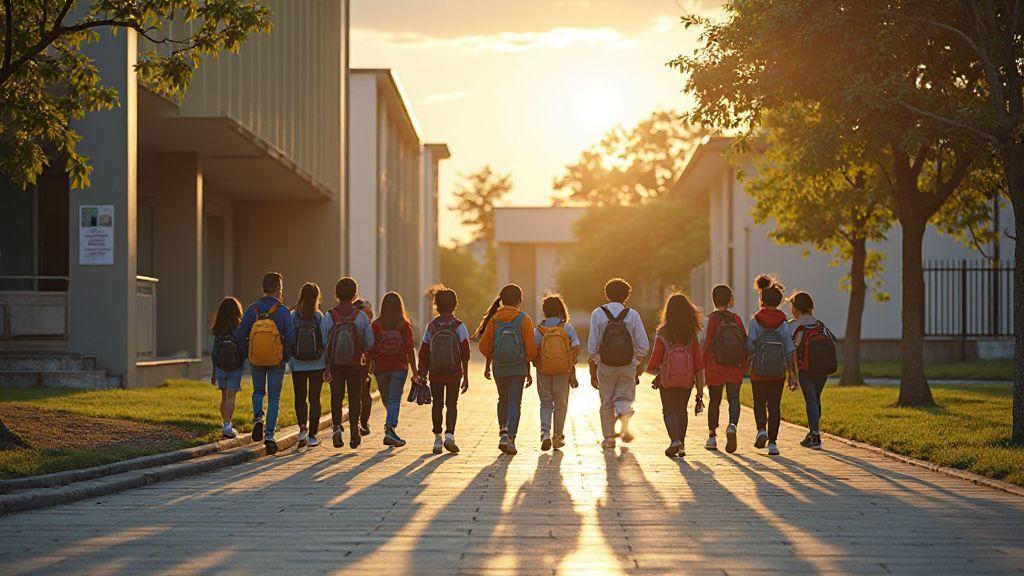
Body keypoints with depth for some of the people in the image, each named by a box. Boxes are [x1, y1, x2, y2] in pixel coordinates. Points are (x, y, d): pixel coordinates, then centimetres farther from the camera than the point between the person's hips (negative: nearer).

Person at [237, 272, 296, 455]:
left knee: (258, 391, 25)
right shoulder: (283, 311, -12)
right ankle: (269, 435, -1)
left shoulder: (252, 309, -5)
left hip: (256, 359, 2)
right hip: (277, 361, -2)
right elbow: (291, 339, -16)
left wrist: (248, 354, 9)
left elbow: (240, 335, -6)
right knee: (274, 398, 7)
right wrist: (285, 356, 2)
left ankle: (258, 418, 1)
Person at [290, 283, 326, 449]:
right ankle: (312, 435, 8)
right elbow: (325, 340, -7)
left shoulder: (292, 316, -5)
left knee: (300, 398, 11)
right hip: (317, 365, 0)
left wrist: (288, 357, 10)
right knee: (314, 399, 8)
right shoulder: (319, 316, -7)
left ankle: (302, 427, -11)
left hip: (298, 365, 0)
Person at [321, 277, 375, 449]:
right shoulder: (361, 317, -8)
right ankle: (354, 425, -1)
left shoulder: (328, 317, -7)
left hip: (335, 364, 0)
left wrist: (326, 366, 7)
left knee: (336, 398, 9)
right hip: (356, 364, 0)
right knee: (355, 398, 11)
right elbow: (370, 343, -2)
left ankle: (336, 426, -7)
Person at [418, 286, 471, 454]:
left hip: (435, 373, 1)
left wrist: (422, 375, 9)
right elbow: (465, 354, -6)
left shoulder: (431, 326, 0)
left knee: (437, 405, 11)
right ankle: (449, 435, -13)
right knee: (452, 404, 5)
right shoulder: (459, 326, -5)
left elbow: (423, 353, 2)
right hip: (454, 373, -1)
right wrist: (465, 377, -1)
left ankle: (437, 440, 12)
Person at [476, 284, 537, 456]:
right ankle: (509, 437, -9)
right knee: (514, 403, 1)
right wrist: (529, 371, 6)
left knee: (503, 400, 22)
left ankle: (503, 432, 19)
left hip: (499, 369, 3)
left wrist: (488, 366, 18)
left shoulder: (494, 319, 0)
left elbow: (485, 346, 2)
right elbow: (531, 349, -6)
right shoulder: (523, 319, -6)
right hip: (518, 369, -3)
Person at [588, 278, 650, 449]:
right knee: (624, 398, 10)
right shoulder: (632, 315, -2)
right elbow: (643, 345, -4)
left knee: (607, 403, 12)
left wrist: (593, 370, 7)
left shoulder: (598, 313, -3)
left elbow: (592, 345, -5)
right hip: (628, 365, 0)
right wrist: (638, 363, 13)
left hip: (605, 366, 0)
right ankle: (625, 424, -18)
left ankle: (609, 437, 15)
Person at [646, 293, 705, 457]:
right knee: (681, 410, 16)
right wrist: (700, 387, 3)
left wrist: (653, 370, 16)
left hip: (667, 379, -2)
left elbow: (655, 359, -6)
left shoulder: (663, 333, -8)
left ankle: (674, 440, -15)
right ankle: (681, 445, 14)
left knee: (669, 411, 6)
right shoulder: (692, 334, -1)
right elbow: (698, 361, -1)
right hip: (687, 380, 2)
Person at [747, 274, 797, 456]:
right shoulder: (783, 322, 0)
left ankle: (761, 429, -8)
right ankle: (773, 442, 2)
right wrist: (792, 374, 4)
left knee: (759, 402, 15)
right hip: (779, 372, 1)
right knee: (774, 405, 7)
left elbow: (750, 347, -12)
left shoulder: (755, 320, -6)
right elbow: (790, 351, -1)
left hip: (759, 371, -1)